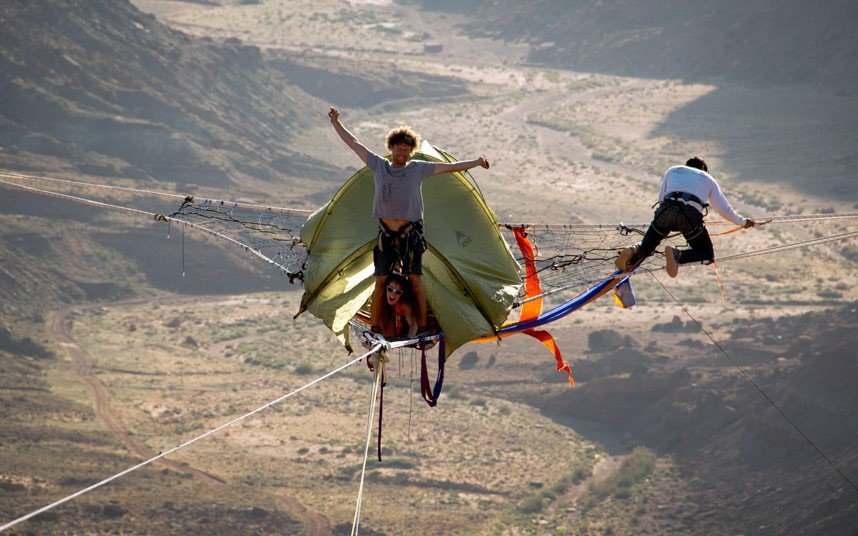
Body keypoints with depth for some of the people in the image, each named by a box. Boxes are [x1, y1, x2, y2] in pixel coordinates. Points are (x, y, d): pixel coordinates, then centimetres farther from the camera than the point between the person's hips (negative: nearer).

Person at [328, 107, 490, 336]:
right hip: (386, 234, 1)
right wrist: (336, 123, 15)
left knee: (415, 282, -2)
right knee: (380, 282, 2)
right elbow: (353, 143, 12)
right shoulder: (379, 166, 7)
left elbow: (450, 167, 7)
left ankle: (422, 328, 2)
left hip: (411, 233, -1)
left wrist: (477, 162, 8)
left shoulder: (418, 169, 3)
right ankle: (374, 328, 7)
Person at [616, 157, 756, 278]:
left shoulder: (673, 170, 35)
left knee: (647, 245, 16)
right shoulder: (707, 178, 32)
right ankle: (677, 255, -19)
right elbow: (724, 209, 32)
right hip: (691, 215, -2)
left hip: (666, 210, 2)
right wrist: (743, 222, 48)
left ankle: (634, 253, -21)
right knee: (707, 256, 11)